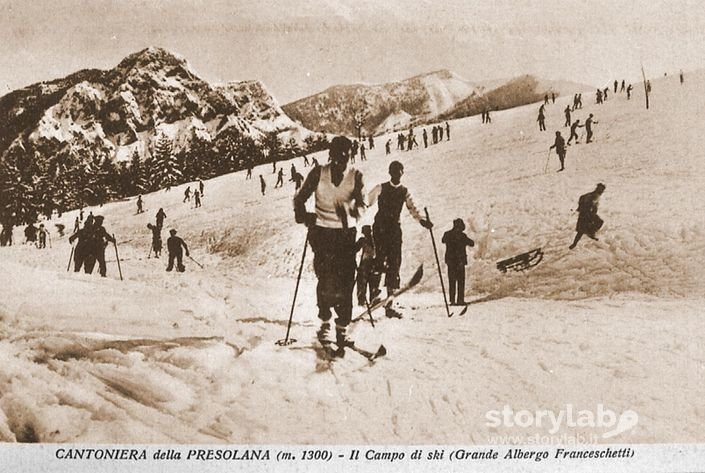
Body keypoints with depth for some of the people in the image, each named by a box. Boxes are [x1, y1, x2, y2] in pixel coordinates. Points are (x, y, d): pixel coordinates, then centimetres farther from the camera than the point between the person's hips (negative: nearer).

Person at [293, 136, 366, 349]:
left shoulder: (355, 176, 1)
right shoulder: (318, 173, 0)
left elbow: (360, 203, -5)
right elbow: (300, 197, 8)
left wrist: (355, 209, -27)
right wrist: (303, 215, -9)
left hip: (345, 233, 0)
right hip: (322, 232, 0)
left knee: (345, 281, -6)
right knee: (325, 279, -3)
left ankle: (342, 327, 4)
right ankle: (325, 321, 18)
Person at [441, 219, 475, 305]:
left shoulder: (447, 234, 0)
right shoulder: (462, 235, -13)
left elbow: (443, 240, 22)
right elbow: (472, 243, -3)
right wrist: (466, 240, 15)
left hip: (450, 260, 4)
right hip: (460, 261, -4)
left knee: (451, 282, 10)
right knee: (461, 281, 4)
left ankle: (452, 300, 6)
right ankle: (460, 300, 0)